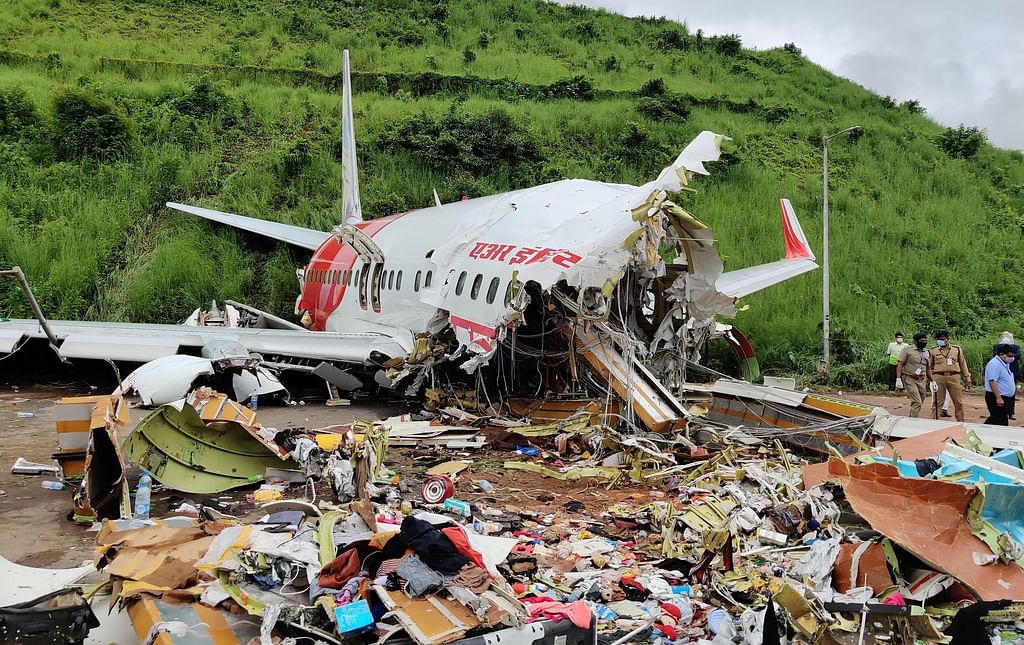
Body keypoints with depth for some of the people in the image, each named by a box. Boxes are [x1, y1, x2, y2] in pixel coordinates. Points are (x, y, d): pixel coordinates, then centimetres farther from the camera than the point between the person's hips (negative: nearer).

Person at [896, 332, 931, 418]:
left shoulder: (926, 352, 18)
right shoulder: (908, 350, -2)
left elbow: (928, 368, 24)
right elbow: (899, 364, -7)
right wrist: (898, 379, -17)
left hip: (922, 381, 6)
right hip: (910, 379, -6)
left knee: (918, 403, 7)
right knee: (917, 402, -16)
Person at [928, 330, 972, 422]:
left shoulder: (957, 349, 11)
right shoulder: (933, 351, 8)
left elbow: (963, 365, 14)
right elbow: (929, 367, 12)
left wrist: (967, 380, 12)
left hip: (954, 377, 1)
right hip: (938, 377, -1)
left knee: (958, 402, 3)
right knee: (938, 402, 1)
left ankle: (961, 423, 13)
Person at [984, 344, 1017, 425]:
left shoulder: (1005, 364, 13)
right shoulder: (995, 364, -19)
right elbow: (992, 382, -25)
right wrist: (998, 398, -28)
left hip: (1002, 397, 10)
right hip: (995, 397, -10)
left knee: (994, 419, 15)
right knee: (1001, 422, -8)